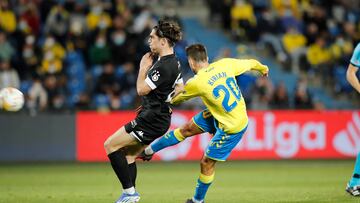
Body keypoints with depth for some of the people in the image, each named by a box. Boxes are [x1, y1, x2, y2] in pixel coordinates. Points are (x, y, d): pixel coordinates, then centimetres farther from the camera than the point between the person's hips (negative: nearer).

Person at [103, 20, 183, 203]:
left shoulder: (164, 66, -23)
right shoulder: (173, 62, 9)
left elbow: (141, 90, -18)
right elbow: (180, 88, 24)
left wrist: (143, 68, -4)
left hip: (151, 120, -10)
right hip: (159, 117, 10)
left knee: (110, 145, -4)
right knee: (129, 155, 17)